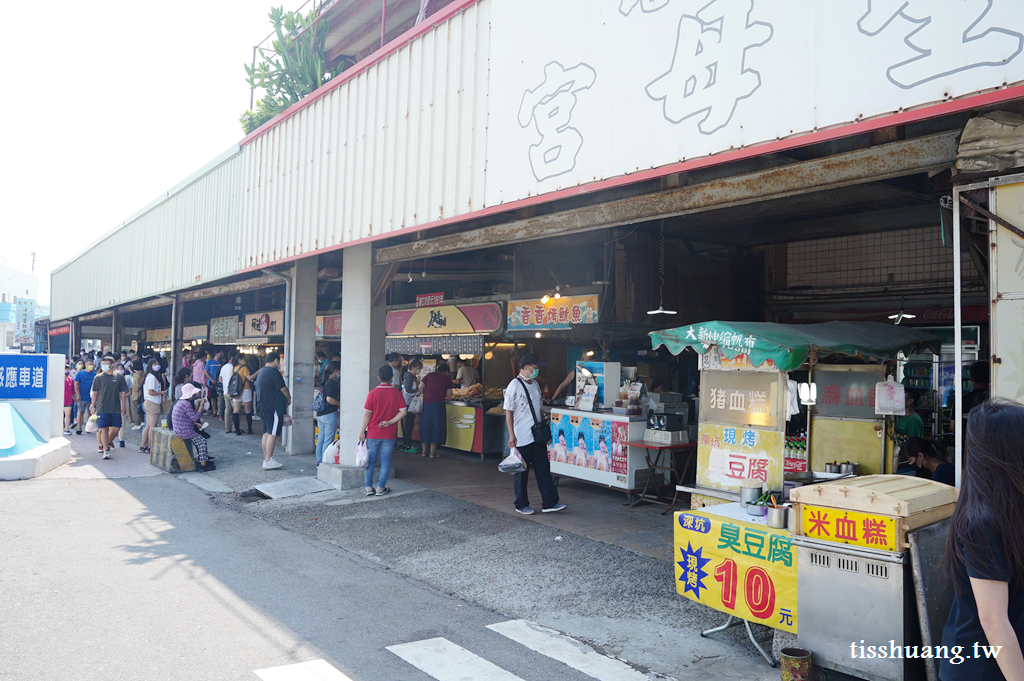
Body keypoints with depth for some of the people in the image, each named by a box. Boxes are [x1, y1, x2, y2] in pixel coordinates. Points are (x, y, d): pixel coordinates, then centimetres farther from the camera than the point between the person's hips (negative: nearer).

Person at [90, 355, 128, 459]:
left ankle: (109, 441, 31)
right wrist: (93, 406, 4)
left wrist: (123, 406, 8)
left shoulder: (119, 378, 5)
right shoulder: (98, 378, 2)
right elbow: (94, 393, 5)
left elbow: (123, 392, 10)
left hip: (116, 408, 1)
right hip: (102, 408, -1)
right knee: (103, 429, -2)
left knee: (116, 428, 2)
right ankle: (106, 450, 5)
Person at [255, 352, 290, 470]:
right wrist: (289, 399, 8)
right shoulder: (274, 372, -14)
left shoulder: (261, 372, 17)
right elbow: (283, 389, -11)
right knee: (273, 433, -7)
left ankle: (266, 458, 15)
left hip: (262, 406, 10)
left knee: (266, 433, 11)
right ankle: (268, 461, -8)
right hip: (274, 407, -10)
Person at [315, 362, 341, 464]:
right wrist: (340, 404, -10)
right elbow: (329, 399, -23)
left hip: (320, 414, 8)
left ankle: (319, 460, 20)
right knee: (328, 440, -2)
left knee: (321, 438, 14)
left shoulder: (325, 382, 11)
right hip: (330, 414, -8)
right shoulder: (333, 383, -14)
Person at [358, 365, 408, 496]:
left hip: (373, 433, -1)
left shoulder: (373, 393, -8)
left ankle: (368, 487, 13)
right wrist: (390, 422, -7)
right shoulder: (397, 394, -3)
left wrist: (362, 431, -1)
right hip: (390, 434, 1)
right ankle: (380, 488, 11)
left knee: (370, 460, 11)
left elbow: (367, 414, -7)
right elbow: (403, 412, -8)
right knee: (385, 460, 8)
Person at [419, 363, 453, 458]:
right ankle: (432, 452, 5)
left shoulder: (429, 375, 10)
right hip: (438, 404, -3)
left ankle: (424, 451, 19)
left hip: (426, 404, 3)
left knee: (425, 426, 12)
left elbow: (420, 387, 5)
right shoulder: (447, 378, 5)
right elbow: (448, 395, 4)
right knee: (436, 427, 4)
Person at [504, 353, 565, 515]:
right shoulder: (514, 386, -12)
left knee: (543, 469, 7)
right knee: (521, 472, 5)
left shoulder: (535, 384, 12)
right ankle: (521, 505, 17)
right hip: (521, 438, -7)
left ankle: (549, 503, 11)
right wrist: (511, 435, -17)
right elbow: (508, 412, -12)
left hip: (537, 435, 7)